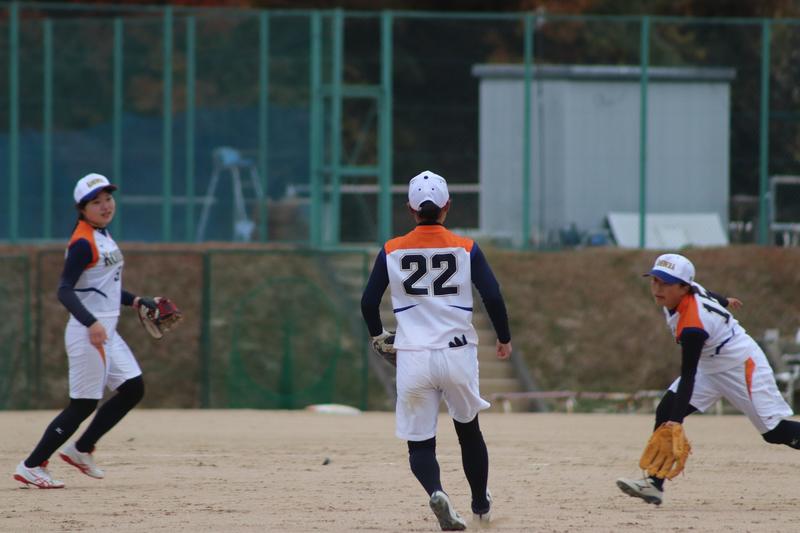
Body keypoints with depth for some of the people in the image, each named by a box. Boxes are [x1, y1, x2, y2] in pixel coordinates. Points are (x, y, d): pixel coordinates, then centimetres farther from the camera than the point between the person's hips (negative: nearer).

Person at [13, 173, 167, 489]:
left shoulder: (103, 237, 13)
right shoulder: (83, 243, -16)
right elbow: (65, 290, -24)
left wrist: (135, 301, 17)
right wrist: (91, 323, -35)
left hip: (106, 332, 9)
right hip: (88, 333, -9)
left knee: (133, 389, 9)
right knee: (84, 403, -7)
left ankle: (80, 450, 17)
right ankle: (31, 466, 0)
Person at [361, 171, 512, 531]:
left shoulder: (393, 251, 2)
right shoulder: (465, 249, -1)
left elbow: (368, 302, 4)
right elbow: (492, 297, -6)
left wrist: (378, 335, 24)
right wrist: (504, 339, 11)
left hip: (412, 359, 0)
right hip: (458, 355, 0)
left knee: (420, 443, 5)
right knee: (469, 430, 22)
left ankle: (436, 492, -24)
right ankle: (481, 504, 34)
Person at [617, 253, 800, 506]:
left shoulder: (692, 327, -35)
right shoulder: (686, 291, -11)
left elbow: (688, 376, -36)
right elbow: (705, 294, 12)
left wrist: (677, 420, -41)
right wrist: (723, 301, 34)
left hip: (742, 366, -9)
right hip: (709, 366, 9)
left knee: (775, 432, -9)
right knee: (665, 413, -6)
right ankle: (654, 484, -11)